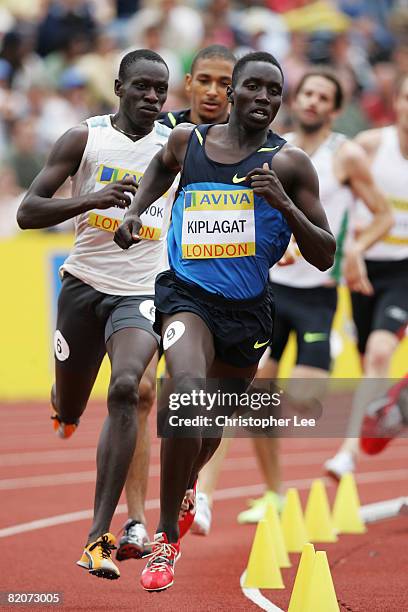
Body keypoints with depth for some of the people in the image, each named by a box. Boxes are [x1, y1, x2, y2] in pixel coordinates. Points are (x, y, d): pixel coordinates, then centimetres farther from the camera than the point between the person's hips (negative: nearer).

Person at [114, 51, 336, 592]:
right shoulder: (187, 141, 0)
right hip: (187, 292, -1)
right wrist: (135, 211, 12)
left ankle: (184, 486, 56)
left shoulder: (289, 164, -6)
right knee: (189, 391, -29)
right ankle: (167, 538, -21)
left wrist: (285, 204, -22)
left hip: (248, 308, 2)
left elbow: (324, 257, -7)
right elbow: (162, 167, 27)